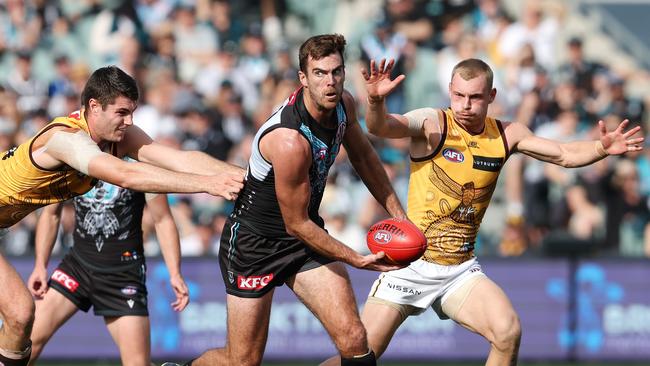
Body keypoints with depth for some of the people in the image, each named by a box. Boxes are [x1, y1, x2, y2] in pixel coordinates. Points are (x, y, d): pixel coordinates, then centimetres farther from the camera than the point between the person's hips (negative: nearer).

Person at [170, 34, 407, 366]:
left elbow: (362, 155, 15)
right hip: (254, 240, -6)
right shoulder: (290, 142, -33)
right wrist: (356, 260, -17)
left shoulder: (342, 104, -9)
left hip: (307, 233, 6)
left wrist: (398, 214, 13)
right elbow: (296, 225, -22)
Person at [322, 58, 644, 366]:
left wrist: (602, 148, -9)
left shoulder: (506, 135, 2)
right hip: (411, 264, -3)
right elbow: (380, 127, -28)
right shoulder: (433, 123, -12)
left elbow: (565, 155, 10)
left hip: (461, 270, 3)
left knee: (508, 333, -21)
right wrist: (376, 101, -50)